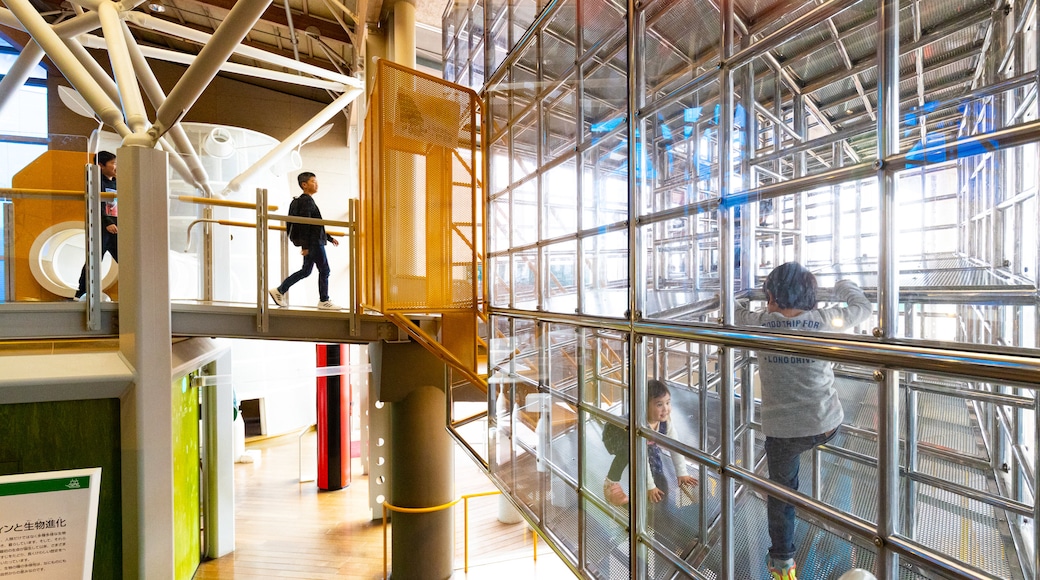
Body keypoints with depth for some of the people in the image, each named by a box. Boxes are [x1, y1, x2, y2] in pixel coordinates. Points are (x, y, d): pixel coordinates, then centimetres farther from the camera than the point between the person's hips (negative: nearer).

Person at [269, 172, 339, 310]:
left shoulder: (308, 200, 19)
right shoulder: (306, 200, -12)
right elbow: (305, 225, -19)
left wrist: (330, 238, 25)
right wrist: (305, 246, -22)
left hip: (313, 242, 10)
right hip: (314, 242, -10)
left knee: (305, 271, 15)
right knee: (324, 270, -1)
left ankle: (279, 290, 19)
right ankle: (323, 301, 7)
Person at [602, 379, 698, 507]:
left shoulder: (666, 419, -23)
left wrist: (682, 474, -10)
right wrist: (650, 487, -31)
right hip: (613, 435, -7)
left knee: (653, 451, -16)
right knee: (629, 449, -35)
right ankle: (610, 482, -16)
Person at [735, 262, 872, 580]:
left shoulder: (758, 322, -9)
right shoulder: (823, 319, -3)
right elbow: (864, 308, 16)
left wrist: (744, 301, 28)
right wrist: (844, 286, 33)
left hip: (783, 430, -2)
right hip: (828, 426, 2)